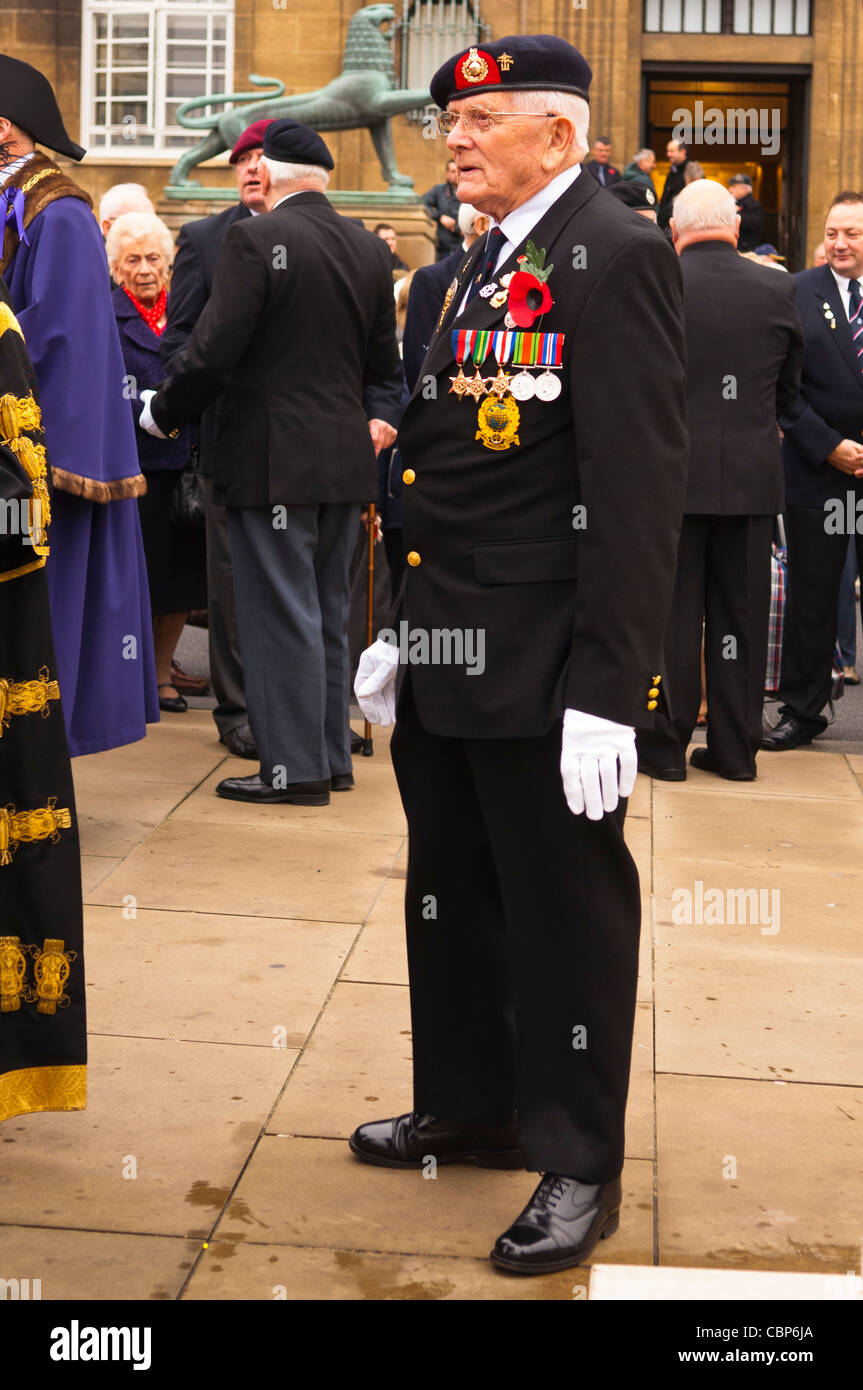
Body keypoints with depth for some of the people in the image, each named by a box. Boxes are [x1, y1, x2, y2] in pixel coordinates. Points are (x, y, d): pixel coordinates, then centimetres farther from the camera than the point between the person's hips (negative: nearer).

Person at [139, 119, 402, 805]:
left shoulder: (254, 239, -13)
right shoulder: (370, 247, 8)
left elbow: (213, 350, -15)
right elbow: (385, 360, 12)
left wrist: (162, 413, -1)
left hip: (273, 460, -7)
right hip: (345, 458, 7)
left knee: (281, 614, 0)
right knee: (327, 612, 15)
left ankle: (295, 767, 5)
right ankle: (332, 755, 23)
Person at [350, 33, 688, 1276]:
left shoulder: (617, 256, -12)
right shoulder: (476, 268, 16)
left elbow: (639, 485, -18)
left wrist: (609, 690, -21)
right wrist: (404, 632, 16)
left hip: (547, 676, -9)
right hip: (447, 663, 9)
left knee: (567, 916, 4)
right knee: (452, 902, 19)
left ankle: (578, 1166, 19)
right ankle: (469, 1111, 36)